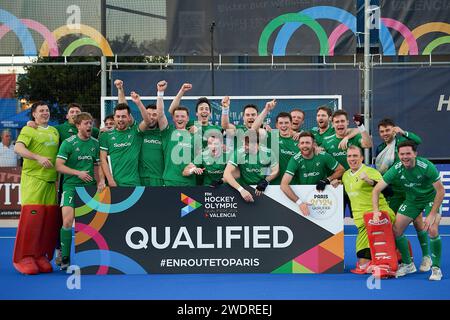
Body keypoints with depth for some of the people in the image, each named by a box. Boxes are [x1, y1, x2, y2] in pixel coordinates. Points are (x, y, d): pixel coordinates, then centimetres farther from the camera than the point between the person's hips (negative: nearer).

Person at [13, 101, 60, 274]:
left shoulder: (54, 131, 20)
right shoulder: (28, 130, 1)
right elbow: (18, 148, -14)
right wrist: (38, 157, -25)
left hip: (51, 181, 6)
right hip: (33, 178, -6)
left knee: (51, 218, 0)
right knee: (31, 215, -12)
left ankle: (41, 256, 9)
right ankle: (23, 258, -7)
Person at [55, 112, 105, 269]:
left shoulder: (95, 143, 8)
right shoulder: (68, 143, -5)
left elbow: (99, 164, 16)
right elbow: (59, 165, -8)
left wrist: (101, 180, 0)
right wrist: (78, 173, -16)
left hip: (90, 186, 4)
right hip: (71, 186, -4)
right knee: (68, 220, -17)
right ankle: (64, 258, -7)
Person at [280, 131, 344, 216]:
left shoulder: (323, 156, -9)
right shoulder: (295, 160, -14)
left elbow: (341, 170, 3)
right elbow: (284, 184, -22)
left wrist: (327, 180, -14)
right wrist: (299, 202, -32)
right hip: (301, 194, -3)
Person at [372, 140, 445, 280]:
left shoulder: (426, 166, -31)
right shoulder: (396, 169, -21)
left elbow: (441, 190, -23)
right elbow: (377, 189, -16)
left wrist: (432, 214, -25)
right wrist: (376, 210, -29)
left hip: (431, 198, -4)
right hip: (412, 199, 4)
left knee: (432, 231, -24)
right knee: (396, 230, -3)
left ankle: (436, 268, -6)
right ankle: (408, 264, 19)